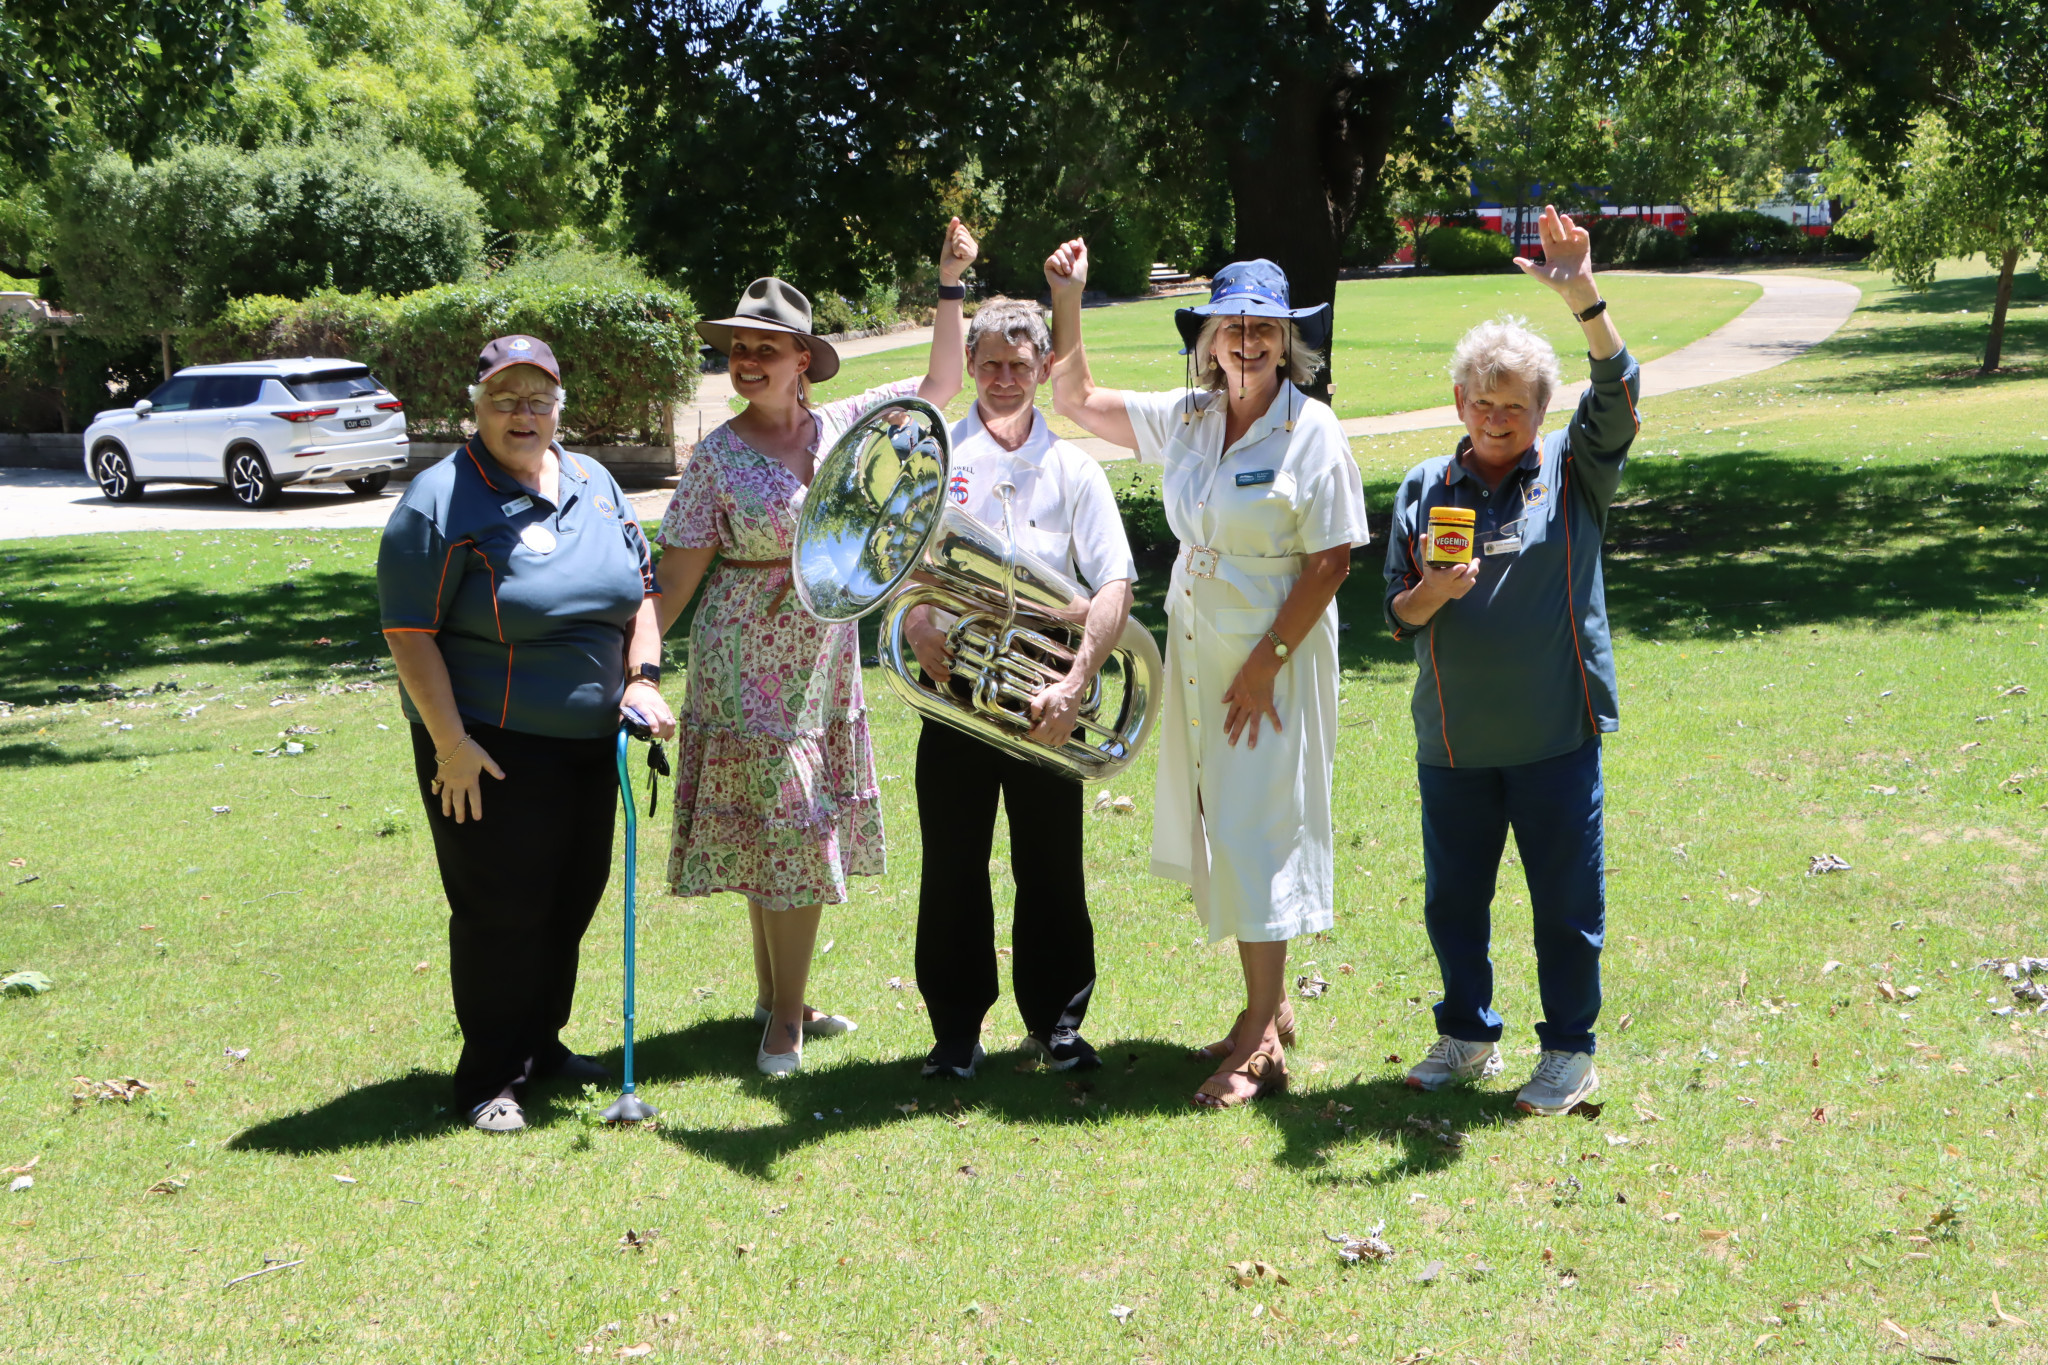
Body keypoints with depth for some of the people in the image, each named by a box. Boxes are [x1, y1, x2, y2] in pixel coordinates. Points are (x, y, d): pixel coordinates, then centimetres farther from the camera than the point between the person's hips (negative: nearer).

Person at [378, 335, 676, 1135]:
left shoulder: (593, 485, 9)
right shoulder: (441, 500, -12)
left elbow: (639, 587, 17)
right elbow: (409, 633, -15)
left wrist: (641, 677, 1)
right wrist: (451, 745, -19)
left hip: (588, 741, 7)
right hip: (490, 748, -7)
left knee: (573, 899, 14)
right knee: (500, 911, -3)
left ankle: (541, 1043, 32)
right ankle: (491, 1077, 9)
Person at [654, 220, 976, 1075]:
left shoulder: (843, 426, 3)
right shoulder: (718, 456, -8)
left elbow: (940, 386, 8)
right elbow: (678, 571, -9)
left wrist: (950, 288, 1)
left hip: (825, 657, 5)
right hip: (749, 659, -5)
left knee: (792, 833, 12)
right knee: (784, 829, -5)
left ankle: (776, 999, 24)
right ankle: (786, 1020, 4)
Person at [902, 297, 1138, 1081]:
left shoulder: (1072, 468, 3)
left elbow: (1114, 584, -4)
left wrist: (1075, 681, -16)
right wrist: (920, 627, -17)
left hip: (1042, 691, 0)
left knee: (1051, 861, 6)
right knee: (953, 862, 4)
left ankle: (1055, 1017, 20)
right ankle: (956, 1027, 14)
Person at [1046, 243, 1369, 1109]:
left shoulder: (1312, 431, -9)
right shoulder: (1187, 420, 7)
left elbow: (1331, 561, -13)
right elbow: (1075, 400, 15)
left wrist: (1267, 663, -16)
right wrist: (1067, 299, 7)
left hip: (1278, 656, -6)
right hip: (1196, 650, 6)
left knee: (1256, 830, -7)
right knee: (1223, 831, 10)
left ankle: (1263, 1042, -2)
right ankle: (1268, 1010, 22)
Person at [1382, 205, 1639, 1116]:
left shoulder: (1573, 473, 2)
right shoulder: (1424, 489, 7)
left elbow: (1617, 396, -17)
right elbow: (1396, 614, 7)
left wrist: (1582, 299, -30)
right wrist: (1429, 594, -16)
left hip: (1555, 734, -2)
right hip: (1452, 737, 3)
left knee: (1565, 902, 5)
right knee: (1451, 899, 12)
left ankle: (1569, 1051, 20)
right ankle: (1467, 1037, 30)